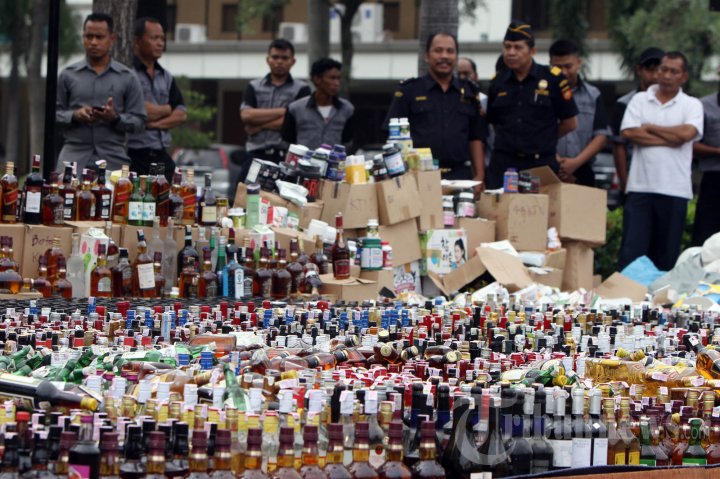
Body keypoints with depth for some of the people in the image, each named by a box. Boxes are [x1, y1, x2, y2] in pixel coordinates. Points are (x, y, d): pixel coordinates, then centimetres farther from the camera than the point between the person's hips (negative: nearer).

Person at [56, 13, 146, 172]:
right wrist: (74, 116, -10)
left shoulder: (127, 78, 8)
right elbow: (54, 113, 10)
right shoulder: (68, 75, 10)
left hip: (113, 159, 0)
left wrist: (115, 118, -13)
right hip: (74, 156, 0)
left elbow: (139, 121, 6)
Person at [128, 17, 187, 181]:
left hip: (162, 157, 7)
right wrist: (166, 109, 4)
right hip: (135, 156, -6)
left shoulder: (166, 77, 18)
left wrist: (155, 123, -8)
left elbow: (181, 115, 10)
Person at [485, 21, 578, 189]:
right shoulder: (498, 82, 10)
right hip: (503, 164, 3)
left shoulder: (553, 78, -2)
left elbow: (570, 122, 4)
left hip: (541, 165, -3)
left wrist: (544, 140, 10)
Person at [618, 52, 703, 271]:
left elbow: (687, 133, -13)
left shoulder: (692, 105, 6)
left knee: (666, 255, 5)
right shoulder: (640, 100, 9)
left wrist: (649, 127, -3)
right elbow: (628, 132, -6)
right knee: (632, 249, -5)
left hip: (674, 190, 0)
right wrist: (669, 139, -8)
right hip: (640, 187, 0)